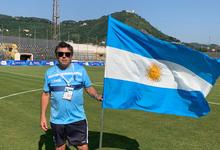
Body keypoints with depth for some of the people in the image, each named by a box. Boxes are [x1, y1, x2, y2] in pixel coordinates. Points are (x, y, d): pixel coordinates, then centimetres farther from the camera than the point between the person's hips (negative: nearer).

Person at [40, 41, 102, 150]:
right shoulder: (49, 73, -1)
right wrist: (43, 116, 3)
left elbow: (89, 87, 1)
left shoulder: (80, 70, -5)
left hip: (78, 119, -1)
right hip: (57, 121, 2)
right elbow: (46, 94, 5)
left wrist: (97, 96, -20)